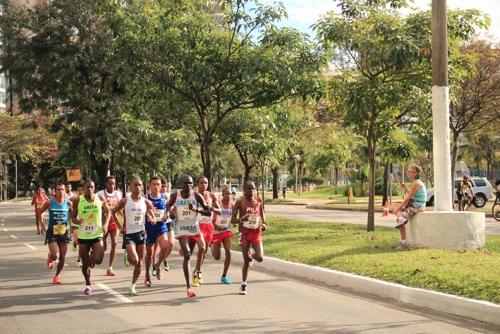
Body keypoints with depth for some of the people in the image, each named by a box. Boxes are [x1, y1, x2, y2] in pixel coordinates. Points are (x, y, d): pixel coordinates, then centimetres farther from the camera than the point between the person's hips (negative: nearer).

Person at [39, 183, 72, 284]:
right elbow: (40, 212, 8)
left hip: (64, 232, 2)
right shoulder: (49, 203, -7)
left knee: (62, 257, 4)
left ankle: (57, 275, 27)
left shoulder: (68, 203, -4)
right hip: (52, 232, -2)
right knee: (54, 255, -15)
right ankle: (50, 258, 23)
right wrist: (42, 224, 2)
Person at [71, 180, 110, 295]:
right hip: (83, 236, 0)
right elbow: (73, 216, 4)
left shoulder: (101, 199, -4)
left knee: (98, 260, -14)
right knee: (85, 263, 6)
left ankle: (92, 257, 24)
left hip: (97, 234, 0)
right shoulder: (78, 201, -6)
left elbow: (107, 211, 12)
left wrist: (105, 224, -3)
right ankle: (87, 285, 27)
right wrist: (77, 221, -19)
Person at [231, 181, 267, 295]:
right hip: (244, 233, -2)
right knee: (246, 261, 0)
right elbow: (232, 220, -8)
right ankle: (243, 284, 17)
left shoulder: (258, 201, 3)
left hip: (256, 232, 2)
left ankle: (252, 255, 23)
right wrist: (241, 219, -30)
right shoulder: (240, 202, -8)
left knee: (260, 258, -14)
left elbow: (262, 216, 15)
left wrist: (264, 224, -6)